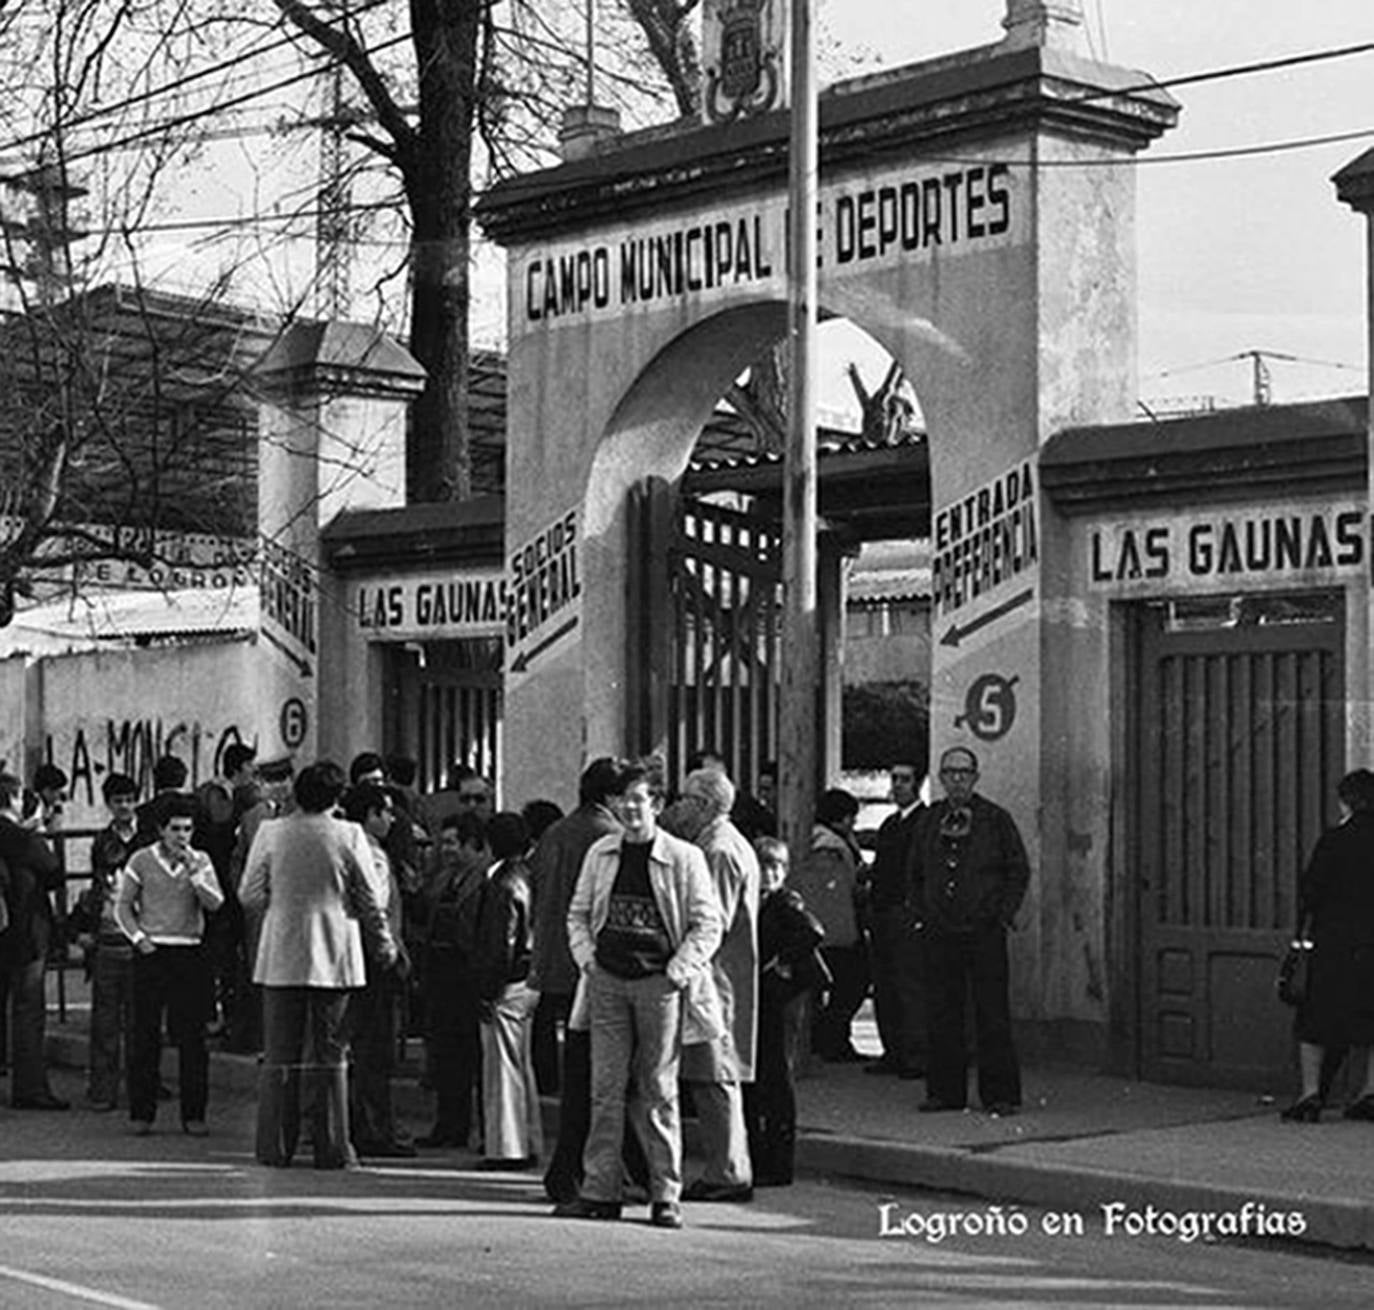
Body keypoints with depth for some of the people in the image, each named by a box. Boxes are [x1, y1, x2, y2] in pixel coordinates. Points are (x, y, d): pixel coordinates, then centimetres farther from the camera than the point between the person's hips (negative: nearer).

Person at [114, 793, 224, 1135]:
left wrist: (194, 873, -15)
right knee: (145, 1034, 0)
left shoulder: (200, 861, 6)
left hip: (190, 953, 1)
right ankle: (142, 1113, 7)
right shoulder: (142, 860, 2)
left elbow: (215, 903, -4)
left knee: (192, 1036, 0)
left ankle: (194, 1114, 6)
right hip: (151, 953, -1)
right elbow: (122, 906, 7)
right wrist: (138, 938, -5)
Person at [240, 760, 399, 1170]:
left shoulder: (271, 833, -3)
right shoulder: (349, 836, -5)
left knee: (280, 1055, 7)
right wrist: (385, 946, 15)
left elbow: (250, 897, -1)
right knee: (329, 1055, 5)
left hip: (281, 958, 1)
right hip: (333, 959, -1)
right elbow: (369, 902, 1)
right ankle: (332, 1148, 5)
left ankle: (275, 1147, 7)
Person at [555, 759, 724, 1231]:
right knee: (606, 1088, 2)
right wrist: (587, 958, 1)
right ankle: (600, 1190, 5)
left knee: (658, 1092, 1)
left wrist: (677, 973, -10)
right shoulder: (601, 854, 8)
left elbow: (707, 924, -2)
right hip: (608, 980, 3)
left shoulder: (684, 858, -3)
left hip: (659, 984, -3)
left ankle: (666, 1196, 7)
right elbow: (578, 913, 16)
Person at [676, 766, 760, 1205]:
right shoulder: (728, 845, 19)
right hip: (720, 975, 10)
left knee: (714, 1079, -7)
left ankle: (728, 1173, -5)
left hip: (716, 976, -10)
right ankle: (729, 1169, 16)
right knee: (718, 1079, 13)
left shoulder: (718, 851, -14)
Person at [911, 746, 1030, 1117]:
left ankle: (1000, 1094, 2)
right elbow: (916, 873, 21)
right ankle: (944, 1090, 12)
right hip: (940, 933, 3)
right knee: (940, 1014, 4)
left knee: (992, 1015, -3)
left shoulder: (996, 819, 1)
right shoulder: (931, 820, 11)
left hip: (985, 931, -3)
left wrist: (1004, 914, -4)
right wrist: (924, 912, 11)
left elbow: (1019, 870, 4)